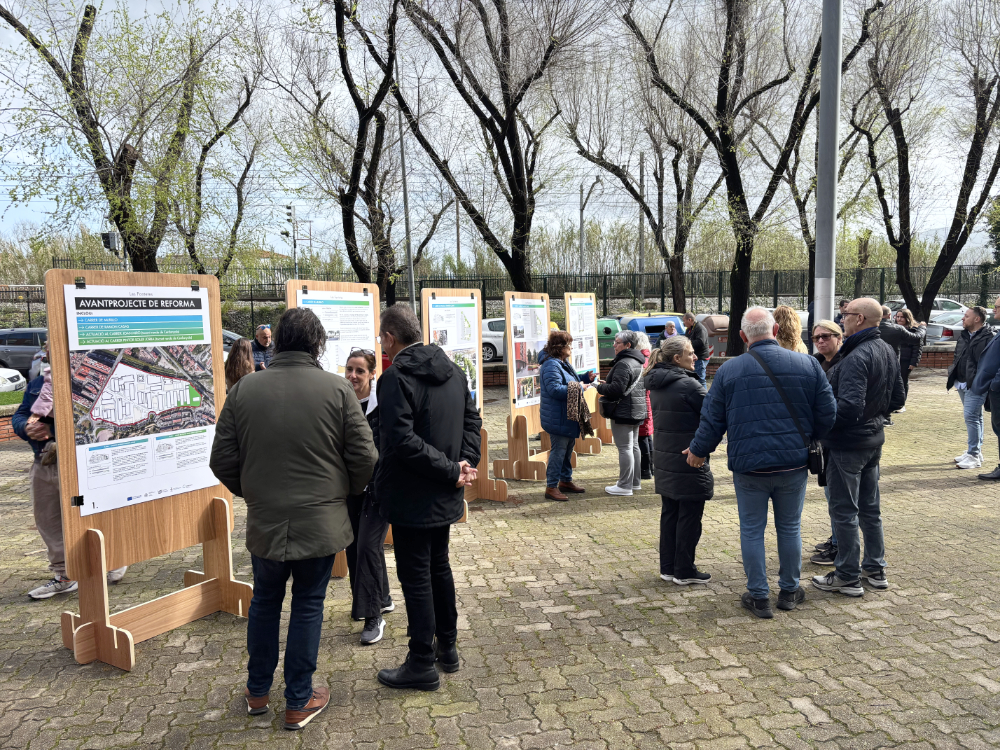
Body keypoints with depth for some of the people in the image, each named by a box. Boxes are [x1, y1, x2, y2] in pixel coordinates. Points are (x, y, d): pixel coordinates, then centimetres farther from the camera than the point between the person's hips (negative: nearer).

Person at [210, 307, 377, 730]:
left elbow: (223, 461, 0)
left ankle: (258, 691, 37)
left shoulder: (243, 390, -4)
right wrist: (346, 492, 12)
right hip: (321, 521, -2)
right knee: (308, 606, 12)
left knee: (264, 601, 22)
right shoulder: (336, 389, -11)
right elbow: (364, 458, -9)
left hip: (263, 521, 2)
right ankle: (299, 702, 24)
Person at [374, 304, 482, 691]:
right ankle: (447, 648, 33)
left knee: (415, 577, 4)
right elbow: (472, 420, 9)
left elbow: (402, 440, -26)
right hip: (444, 497, 8)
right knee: (439, 566, 21)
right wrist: (464, 464, -2)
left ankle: (422, 664, 15)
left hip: (412, 496, -8)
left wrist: (453, 470, -21)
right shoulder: (452, 369, 6)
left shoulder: (396, 376, -18)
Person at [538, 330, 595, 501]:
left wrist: (586, 378, 12)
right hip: (557, 419, -11)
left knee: (568, 449, 18)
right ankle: (551, 487, -1)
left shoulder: (563, 363, 15)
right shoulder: (551, 365, -20)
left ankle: (565, 481, 31)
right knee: (558, 450, -7)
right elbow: (555, 389, -29)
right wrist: (579, 388, -22)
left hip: (568, 417, 11)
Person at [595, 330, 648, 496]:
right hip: (636, 411, 10)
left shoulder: (623, 364, -19)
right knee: (634, 446, 16)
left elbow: (616, 389, -26)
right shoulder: (638, 362, 14)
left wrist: (600, 387, -8)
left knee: (624, 448, -5)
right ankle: (635, 482, 24)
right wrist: (607, 384, 15)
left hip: (623, 412, -10)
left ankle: (625, 486, -1)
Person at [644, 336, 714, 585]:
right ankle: (684, 571, 11)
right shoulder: (688, 385, -19)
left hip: (664, 461, 8)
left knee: (669, 513, 15)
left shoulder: (656, 384, 8)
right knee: (689, 516, 3)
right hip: (689, 462, -8)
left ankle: (667, 567, 23)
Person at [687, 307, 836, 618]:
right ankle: (790, 591, 30)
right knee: (790, 528, 17)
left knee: (752, 530, 10)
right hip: (794, 464, 2)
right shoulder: (807, 365, -1)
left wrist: (698, 451, 16)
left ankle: (758, 596, 16)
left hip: (749, 466, -2)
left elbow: (712, 420, 0)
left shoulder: (729, 370, -4)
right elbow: (827, 414, 2)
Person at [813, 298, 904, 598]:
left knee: (844, 511, 2)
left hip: (848, 444, -9)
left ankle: (847, 576, 13)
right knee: (869, 507, 19)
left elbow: (849, 407, -30)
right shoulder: (888, 352, 7)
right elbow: (897, 398, 14)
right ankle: (875, 569, 31)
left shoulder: (857, 358, -24)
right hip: (874, 440, 9)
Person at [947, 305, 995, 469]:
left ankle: (974, 455, -8)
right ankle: (976, 451, 26)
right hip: (962, 383, 9)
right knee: (975, 417, 17)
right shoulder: (964, 335, 15)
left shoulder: (989, 337, -13)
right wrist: (952, 374, 12)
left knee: (971, 416, -12)